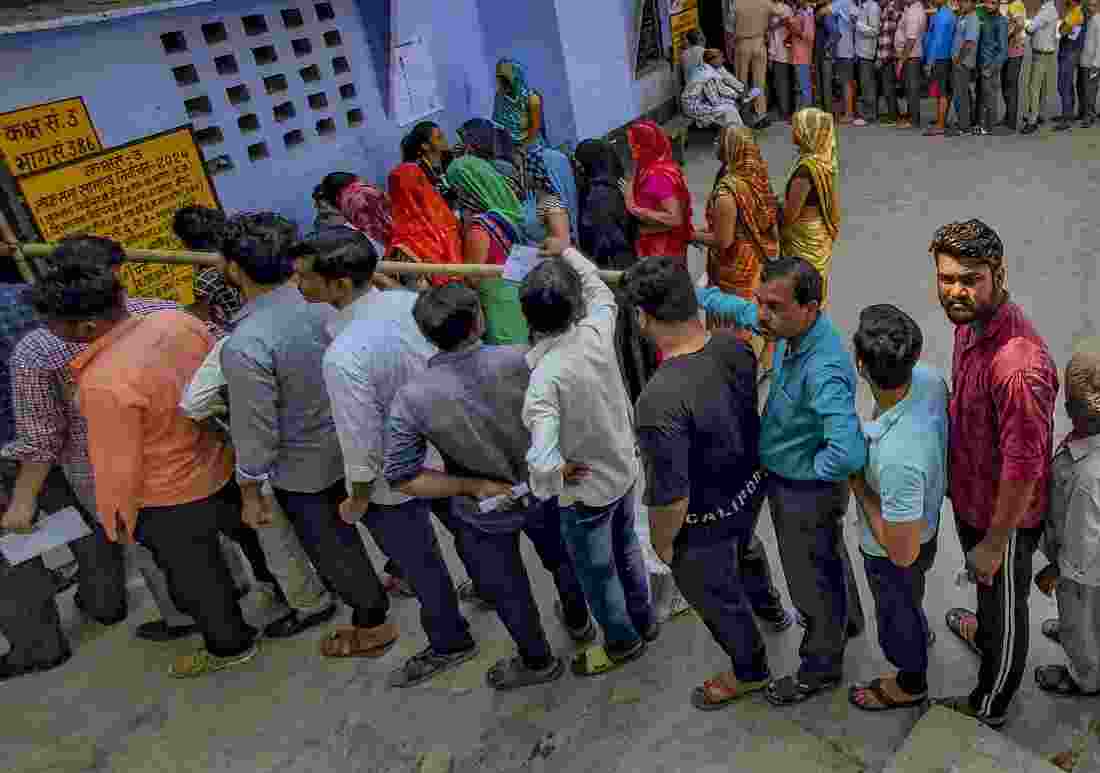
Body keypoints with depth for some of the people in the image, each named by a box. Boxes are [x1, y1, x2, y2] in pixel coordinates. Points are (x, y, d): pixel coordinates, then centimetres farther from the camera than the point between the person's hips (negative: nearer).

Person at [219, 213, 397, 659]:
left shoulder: (244, 346, -31)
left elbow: (256, 433, -23)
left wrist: (251, 494, -9)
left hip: (303, 469, -6)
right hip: (351, 442, 6)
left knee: (331, 547, 17)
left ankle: (372, 624, 36)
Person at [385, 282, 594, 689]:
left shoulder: (412, 398, -26)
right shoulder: (521, 360, -25)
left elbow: (401, 476, -21)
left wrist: (474, 486, -17)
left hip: (484, 515, -2)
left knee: (508, 590, 24)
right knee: (560, 558, 32)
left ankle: (538, 662, 48)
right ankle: (579, 623, 59)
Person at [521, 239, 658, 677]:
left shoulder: (547, 376, -37)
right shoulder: (597, 330, -19)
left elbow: (543, 461, -47)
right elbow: (602, 294, 7)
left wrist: (550, 481, -24)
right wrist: (567, 253, 17)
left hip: (587, 490, -6)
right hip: (624, 468, 7)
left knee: (596, 570, 20)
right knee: (625, 547, 30)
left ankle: (623, 642, 45)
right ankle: (643, 621, 54)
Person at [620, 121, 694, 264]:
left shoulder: (659, 175, -24)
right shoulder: (649, 168, 4)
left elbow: (675, 219, -28)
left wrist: (634, 209, -26)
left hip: (662, 252, -9)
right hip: (653, 246, 9)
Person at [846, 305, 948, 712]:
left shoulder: (897, 457, -47)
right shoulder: (929, 378, -24)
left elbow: (902, 552, -31)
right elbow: (935, 440, 2)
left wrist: (858, 483, -25)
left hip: (894, 553, -7)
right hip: (926, 517, 7)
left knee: (898, 616, 25)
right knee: (908, 600, 37)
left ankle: (910, 683, 56)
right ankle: (918, 632, 68)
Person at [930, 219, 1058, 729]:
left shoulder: (1019, 365, -37)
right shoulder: (970, 322, -8)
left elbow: (1022, 468, -29)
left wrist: (994, 544, -18)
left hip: (1004, 515, -8)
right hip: (969, 495, 8)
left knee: (1004, 605, 18)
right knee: (986, 590, 34)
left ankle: (989, 707, 42)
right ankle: (984, 633, 64)